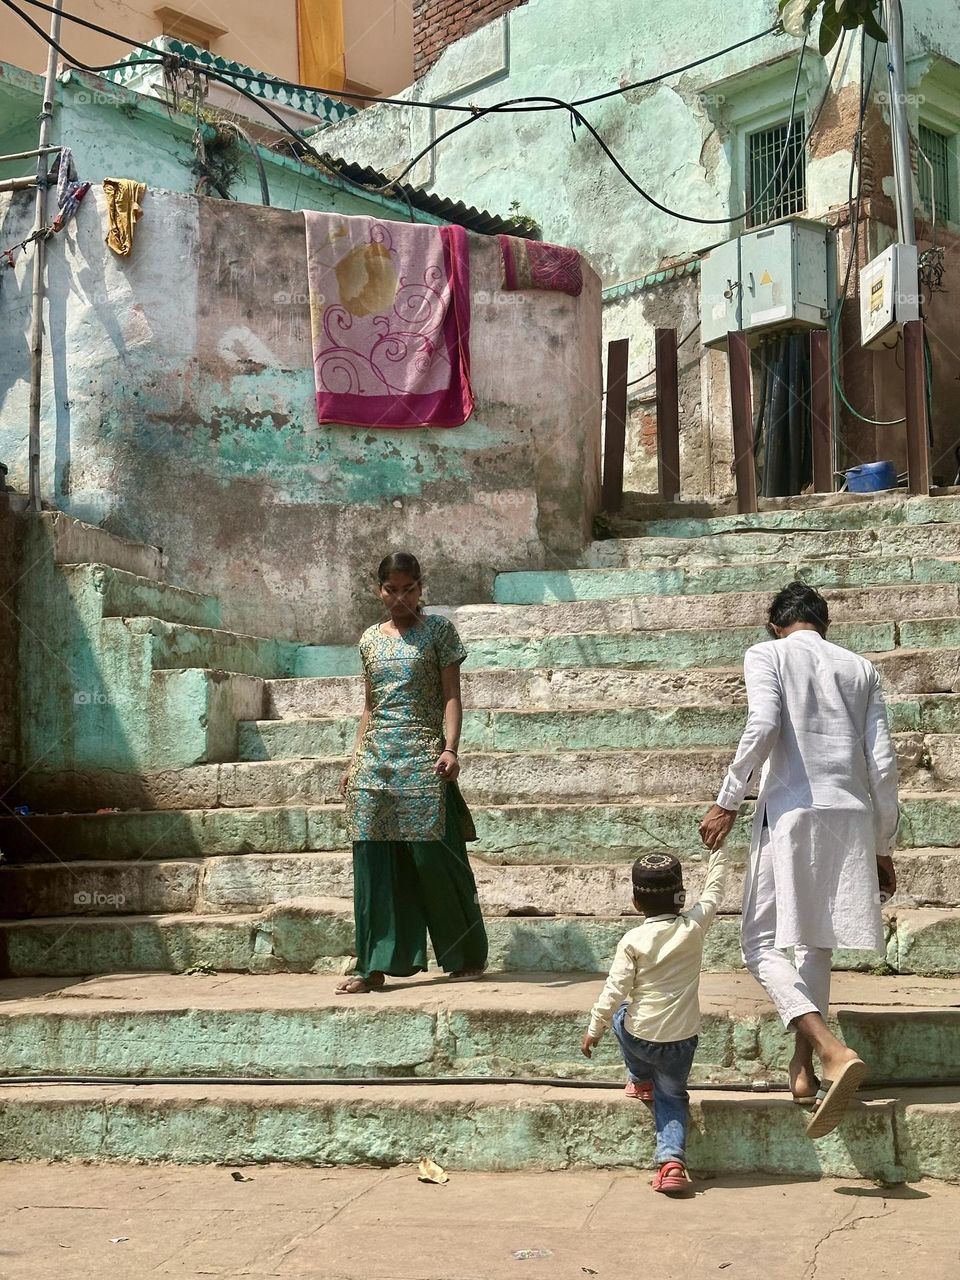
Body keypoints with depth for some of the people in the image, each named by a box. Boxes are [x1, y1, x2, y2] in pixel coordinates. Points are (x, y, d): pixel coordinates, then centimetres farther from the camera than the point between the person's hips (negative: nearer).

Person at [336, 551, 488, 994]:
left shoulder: (439, 631, 2)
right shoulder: (370, 639, 15)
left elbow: (451, 696, -3)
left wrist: (450, 749, -16)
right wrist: (355, 759, 14)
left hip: (422, 759, -4)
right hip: (375, 759, 5)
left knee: (432, 858, -4)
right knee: (373, 860, 1)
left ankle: (468, 957, 12)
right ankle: (375, 966, 6)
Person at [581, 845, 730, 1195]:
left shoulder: (633, 942, -10)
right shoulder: (694, 926, -6)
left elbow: (615, 991, -9)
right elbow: (714, 890, 9)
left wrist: (594, 1028, 2)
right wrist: (717, 849, 21)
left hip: (640, 1036, -1)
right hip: (682, 1039, 1)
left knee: (622, 1014, 31)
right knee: (672, 1095, 19)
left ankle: (641, 1080, 41)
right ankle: (672, 1159, -3)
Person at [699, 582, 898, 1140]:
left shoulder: (767, 654, 4)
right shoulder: (862, 669, 15)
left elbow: (762, 727, -14)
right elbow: (883, 763, 9)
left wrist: (727, 802, -6)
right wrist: (884, 847, 15)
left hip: (791, 812, -4)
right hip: (851, 818, 5)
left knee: (762, 942, 0)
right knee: (817, 942, 17)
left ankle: (832, 1051, -19)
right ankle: (802, 1066, 20)